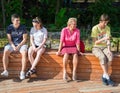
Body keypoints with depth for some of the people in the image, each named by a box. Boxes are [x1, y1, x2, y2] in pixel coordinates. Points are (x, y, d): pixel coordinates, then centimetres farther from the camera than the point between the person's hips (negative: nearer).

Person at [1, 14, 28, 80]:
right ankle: (5, 71, -25)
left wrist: (19, 46, -19)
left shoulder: (23, 27, -7)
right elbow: (9, 39, -3)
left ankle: (22, 72, -31)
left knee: (24, 53, -33)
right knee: (5, 52, -29)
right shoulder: (9, 28, -4)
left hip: (21, 44, -1)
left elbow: (24, 39, -6)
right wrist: (13, 46, -20)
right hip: (12, 44, 1)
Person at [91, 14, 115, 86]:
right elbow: (95, 42, -13)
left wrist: (109, 50, -18)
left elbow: (108, 40, -3)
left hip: (105, 47, 4)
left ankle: (104, 76, -18)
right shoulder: (95, 28, -11)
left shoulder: (108, 28, 2)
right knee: (103, 57, -35)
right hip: (96, 48, -3)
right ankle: (108, 77, -26)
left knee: (110, 56, -29)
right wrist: (103, 39, -28)